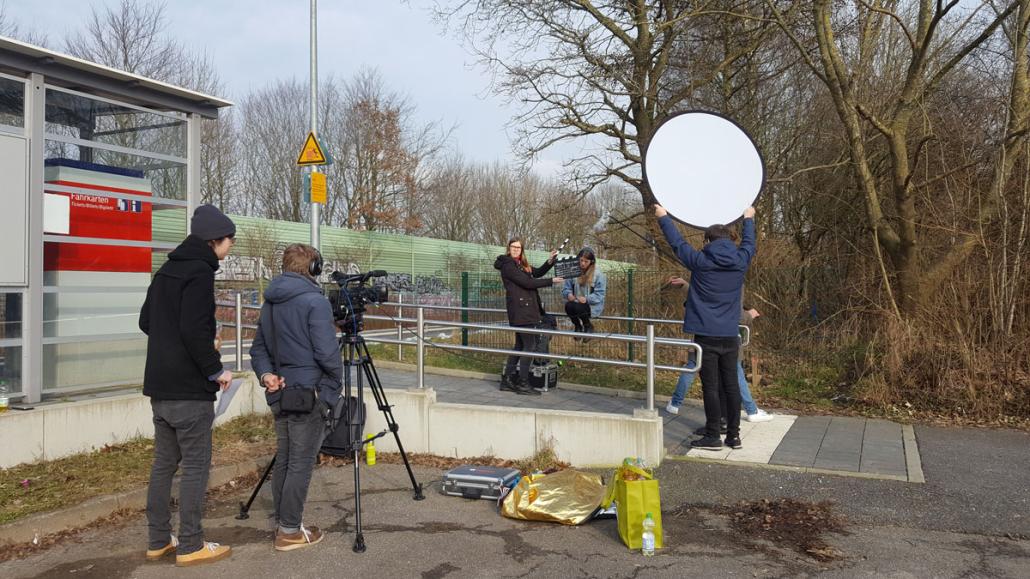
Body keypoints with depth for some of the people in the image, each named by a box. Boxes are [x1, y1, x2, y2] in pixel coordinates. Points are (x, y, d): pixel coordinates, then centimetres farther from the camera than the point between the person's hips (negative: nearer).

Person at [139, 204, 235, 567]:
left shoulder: (166, 270, 14)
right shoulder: (200, 271, -14)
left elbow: (146, 322, 20)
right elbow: (194, 330, -23)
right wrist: (216, 369, -13)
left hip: (160, 386, 9)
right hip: (189, 388, -9)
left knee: (164, 462, 14)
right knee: (196, 465, -1)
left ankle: (158, 541, 21)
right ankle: (191, 546, 6)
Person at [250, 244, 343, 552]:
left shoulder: (269, 303, 12)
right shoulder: (315, 301, -15)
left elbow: (259, 348, 14)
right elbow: (327, 353, -19)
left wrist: (266, 374, 2)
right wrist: (336, 382, -4)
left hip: (280, 395, 8)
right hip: (309, 394, -8)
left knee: (283, 458, 16)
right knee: (301, 463, -1)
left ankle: (282, 522, 26)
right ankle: (290, 531, 6)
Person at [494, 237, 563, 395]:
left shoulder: (521, 264, 17)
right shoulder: (507, 265, -12)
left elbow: (537, 272, 17)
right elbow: (527, 283, -17)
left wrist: (550, 261, 0)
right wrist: (551, 281, -12)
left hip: (525, 310, 10)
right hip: (520, 311, -10)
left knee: (520, 346, 13)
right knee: (529, 345, -8)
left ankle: (507, 380, 17)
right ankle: (522, 384, -4)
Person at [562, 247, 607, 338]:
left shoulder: (598, 274, -8)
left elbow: (599, 295, -11)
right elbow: (565, 288, 2)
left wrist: (587, 299, -28)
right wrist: (568, 294, -21)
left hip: (592, 305, -3)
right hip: (575, 303, 3)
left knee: (578, 307, -33)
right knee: (568, 306, -30)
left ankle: (588, 326, 1)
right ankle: (577, 326, 2)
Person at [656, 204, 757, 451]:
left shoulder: (700, 262, -8)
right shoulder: (740, 262, 2)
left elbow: (677, 243, 5)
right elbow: (749, 244, 23)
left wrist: (663, 217, 20)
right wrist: (749, 219, 42)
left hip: (706, 335, -4)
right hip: (730, 336, 4)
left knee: (711, 387, 0)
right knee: (731, 385, 10)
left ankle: (712, 437, 5)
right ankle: (734, 435, 16)